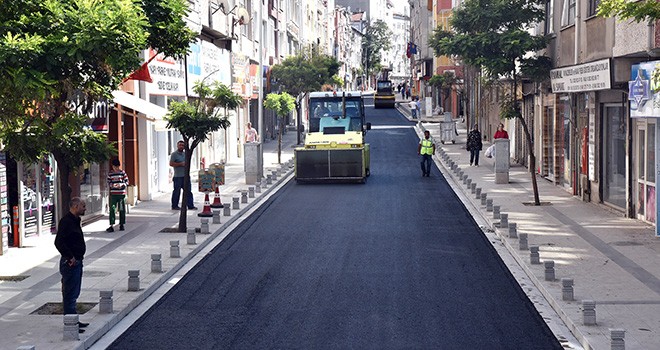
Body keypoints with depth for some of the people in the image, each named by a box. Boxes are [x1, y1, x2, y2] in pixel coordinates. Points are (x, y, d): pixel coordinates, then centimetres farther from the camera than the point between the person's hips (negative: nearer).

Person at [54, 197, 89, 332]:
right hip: (71, 263, -10)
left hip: (77, 261, 10)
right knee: (70, 294, -6)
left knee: (74, 294, 17)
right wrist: (70, 257, -22)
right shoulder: (66, 221, -17)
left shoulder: (75, 220, 15)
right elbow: (59, 242, -25)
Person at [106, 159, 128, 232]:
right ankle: (111, 225, -9)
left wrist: (121, 185, -16)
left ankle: (121, 224, 18)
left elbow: (127, 182, 2)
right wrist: (112, 185, -14)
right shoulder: (110, 174, 5)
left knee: (122, 210, 5)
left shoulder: (123, 172, 2)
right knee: (112, 209, -7)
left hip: (121, 194, 0)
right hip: (113, 194, 0)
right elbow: (108, 183, 8)